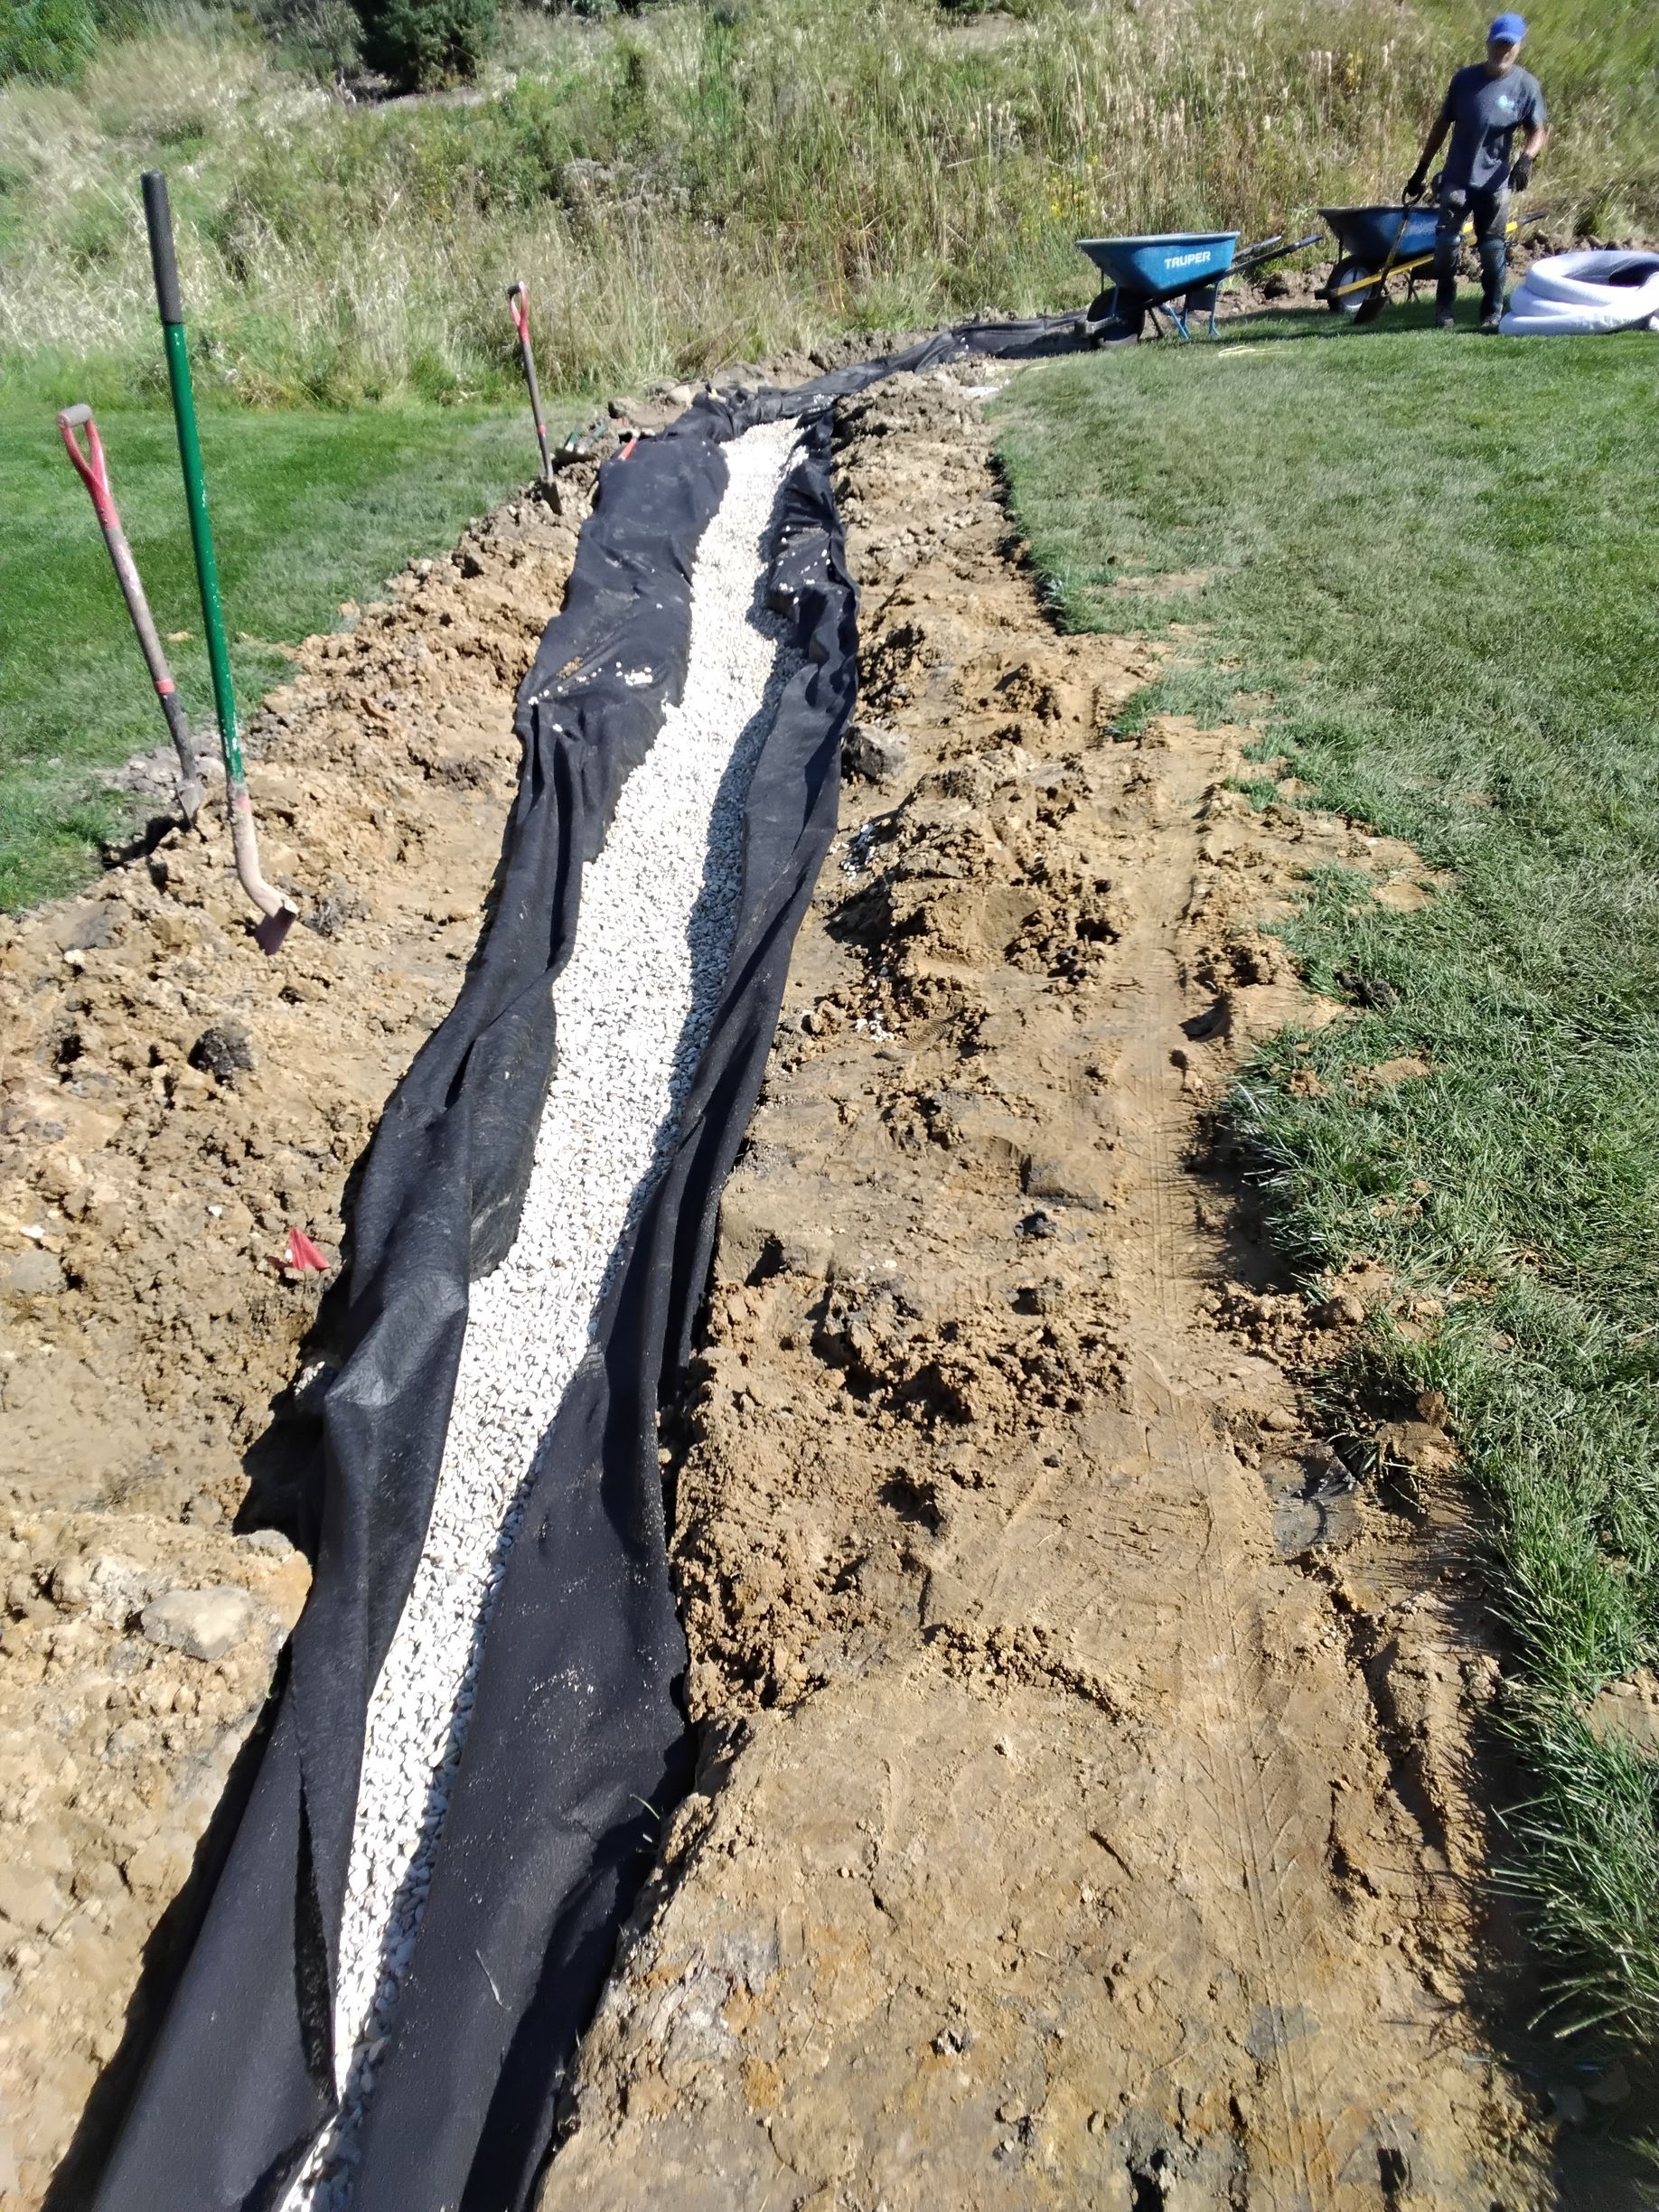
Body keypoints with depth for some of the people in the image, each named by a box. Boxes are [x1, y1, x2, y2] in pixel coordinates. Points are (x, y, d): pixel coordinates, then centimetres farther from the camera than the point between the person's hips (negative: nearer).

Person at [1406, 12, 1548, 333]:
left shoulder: (1525, 85, -3)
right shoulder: (1465, 78, 1)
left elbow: (1538, 131, -1)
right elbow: (1442, 125, 8)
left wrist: (1526, 159, -22)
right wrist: (1421, 171, 7)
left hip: (1495, 182, -1)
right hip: (1457, 178, 1)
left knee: (1493, 250, 2)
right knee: (1446, 243, -8)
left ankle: (1492, 315, 11)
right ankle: (1443, 313, 4)